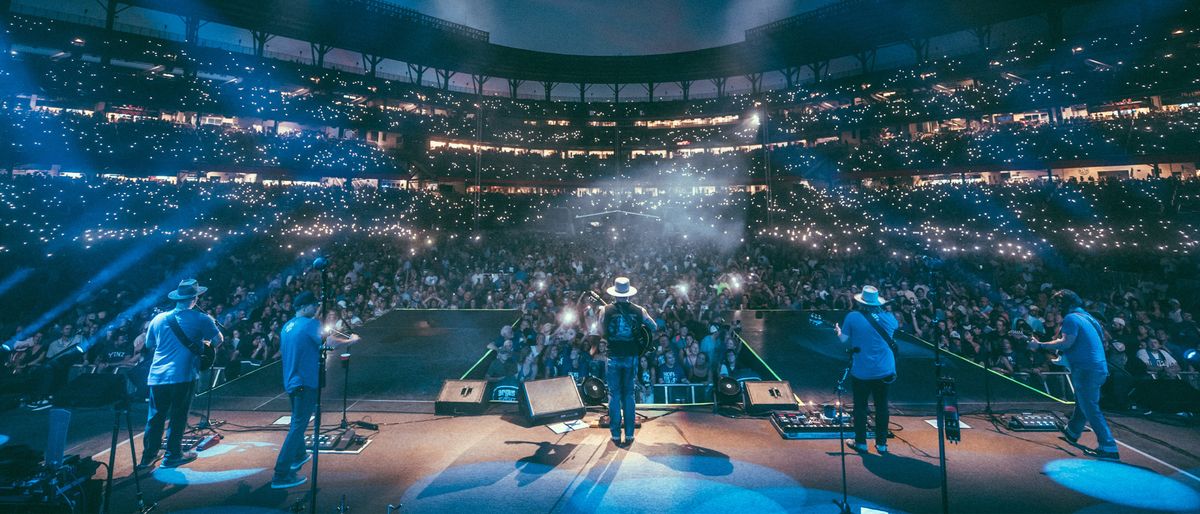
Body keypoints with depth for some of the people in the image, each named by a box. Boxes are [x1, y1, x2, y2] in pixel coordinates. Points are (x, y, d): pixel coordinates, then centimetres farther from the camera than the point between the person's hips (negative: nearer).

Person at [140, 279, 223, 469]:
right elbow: (218, 341, -1)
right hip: (183, 376, -4)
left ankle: (148, 456, 22)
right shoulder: (200, 319, -7)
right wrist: (210, 326, 16)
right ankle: (172, 456, 12)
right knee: (178, 417, 5)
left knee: (155, 417, 14)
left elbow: (149, 345, 20)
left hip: (157, 376, 4)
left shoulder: (159, 318, 6)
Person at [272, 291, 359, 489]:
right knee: (298, 426, -6)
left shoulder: (286, 326, 10)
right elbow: (330, 341, -23)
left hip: (290, 381, 9)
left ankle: (298, 456, 43)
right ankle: (281, 475, -6)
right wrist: (351, 340, -8)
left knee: (298, 421, 26)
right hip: (306, 382, -9)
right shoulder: (311, 324, -15)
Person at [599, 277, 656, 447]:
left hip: (613, 357, -1)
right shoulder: (639, 310, -4)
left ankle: (616, 434, 11)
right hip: (631, 356, 1)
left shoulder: (605, 310, -7)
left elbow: (602, 334, -5)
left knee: (614, 395, 9)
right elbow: (654, 327, 4)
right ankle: (629, 434, 15)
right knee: (629, 395, 12)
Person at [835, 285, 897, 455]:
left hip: (861, 371, -3)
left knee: (860, 406, 11)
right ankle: (881, 444, 22)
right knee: (881, 406, 14)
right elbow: (896, 326, 20)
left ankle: (860, 442, 18)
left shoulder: (852, 317, -13)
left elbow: (843, 339, -3)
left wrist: (838, 330, 18)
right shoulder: (888, 317, -4)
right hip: (884, 371, 3)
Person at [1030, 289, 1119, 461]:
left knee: (1090, 408, -5)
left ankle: (1108, 448, -5)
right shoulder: (1087, 316, 16)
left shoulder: (1071, 318, -13)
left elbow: (1066, 343, -21)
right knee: (1082, 403, 23)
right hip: (1099, 367, 10)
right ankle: (1072, 432, 40)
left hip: (1087, 369, -10)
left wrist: (1040, 344, -17)